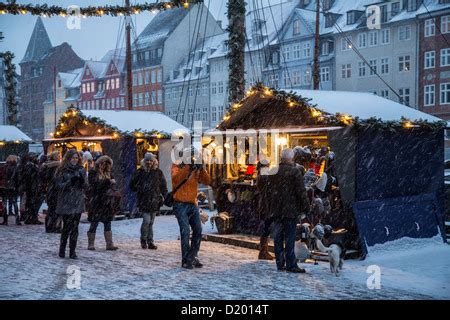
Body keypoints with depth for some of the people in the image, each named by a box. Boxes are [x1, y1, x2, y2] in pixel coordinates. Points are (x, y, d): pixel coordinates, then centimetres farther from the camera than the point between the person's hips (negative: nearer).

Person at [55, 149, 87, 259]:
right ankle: (62, 249, 14)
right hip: (66, 203, -3)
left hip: (78, 203, 3)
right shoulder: (62, 170, -1)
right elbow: (58, 186, -6)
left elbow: (85, 186, 8)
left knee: (75, 227, 3)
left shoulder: (81, 170, 10)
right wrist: (70, 181, -19)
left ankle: (72, 251, 10)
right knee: (67, 226, -4)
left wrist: (82, 180, -13)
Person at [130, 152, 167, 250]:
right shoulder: (140, 172, 2)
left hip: (154, 201, 2)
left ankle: (150, 242, 16)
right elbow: (132, 185, 12)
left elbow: (163, 187, 10)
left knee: (151, 222, 9)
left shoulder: (158, 172, 6)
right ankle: (143, 240, 7)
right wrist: (138, 190, 0)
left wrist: (165, 197, 3)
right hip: (144, 201, -2)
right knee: (146, 220, -12)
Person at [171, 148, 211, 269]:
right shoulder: (177, 167, -2)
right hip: (181, 205, -5)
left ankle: (193, 257, 16)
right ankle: (186, 260, -7)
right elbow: (176, 179, -23)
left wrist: (201, 169, -13)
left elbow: (207, 181, -1)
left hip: (193, 204, 5)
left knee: (198, 231, 3)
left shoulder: (196, 169, 10)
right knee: (185, 232, -12)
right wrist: (188, 168, -26)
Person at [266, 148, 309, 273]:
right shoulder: (295, 171, -11)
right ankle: (291, 265, -1)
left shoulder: (273, 172, 8)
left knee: (278, 237, 10)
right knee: (289, 238, -3)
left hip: (276, 210, 6)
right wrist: (305, 206, -1)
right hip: (290, 209, -5)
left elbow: (268, 190, 14)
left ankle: (280, 263, 15)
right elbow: (301, 191, -10)